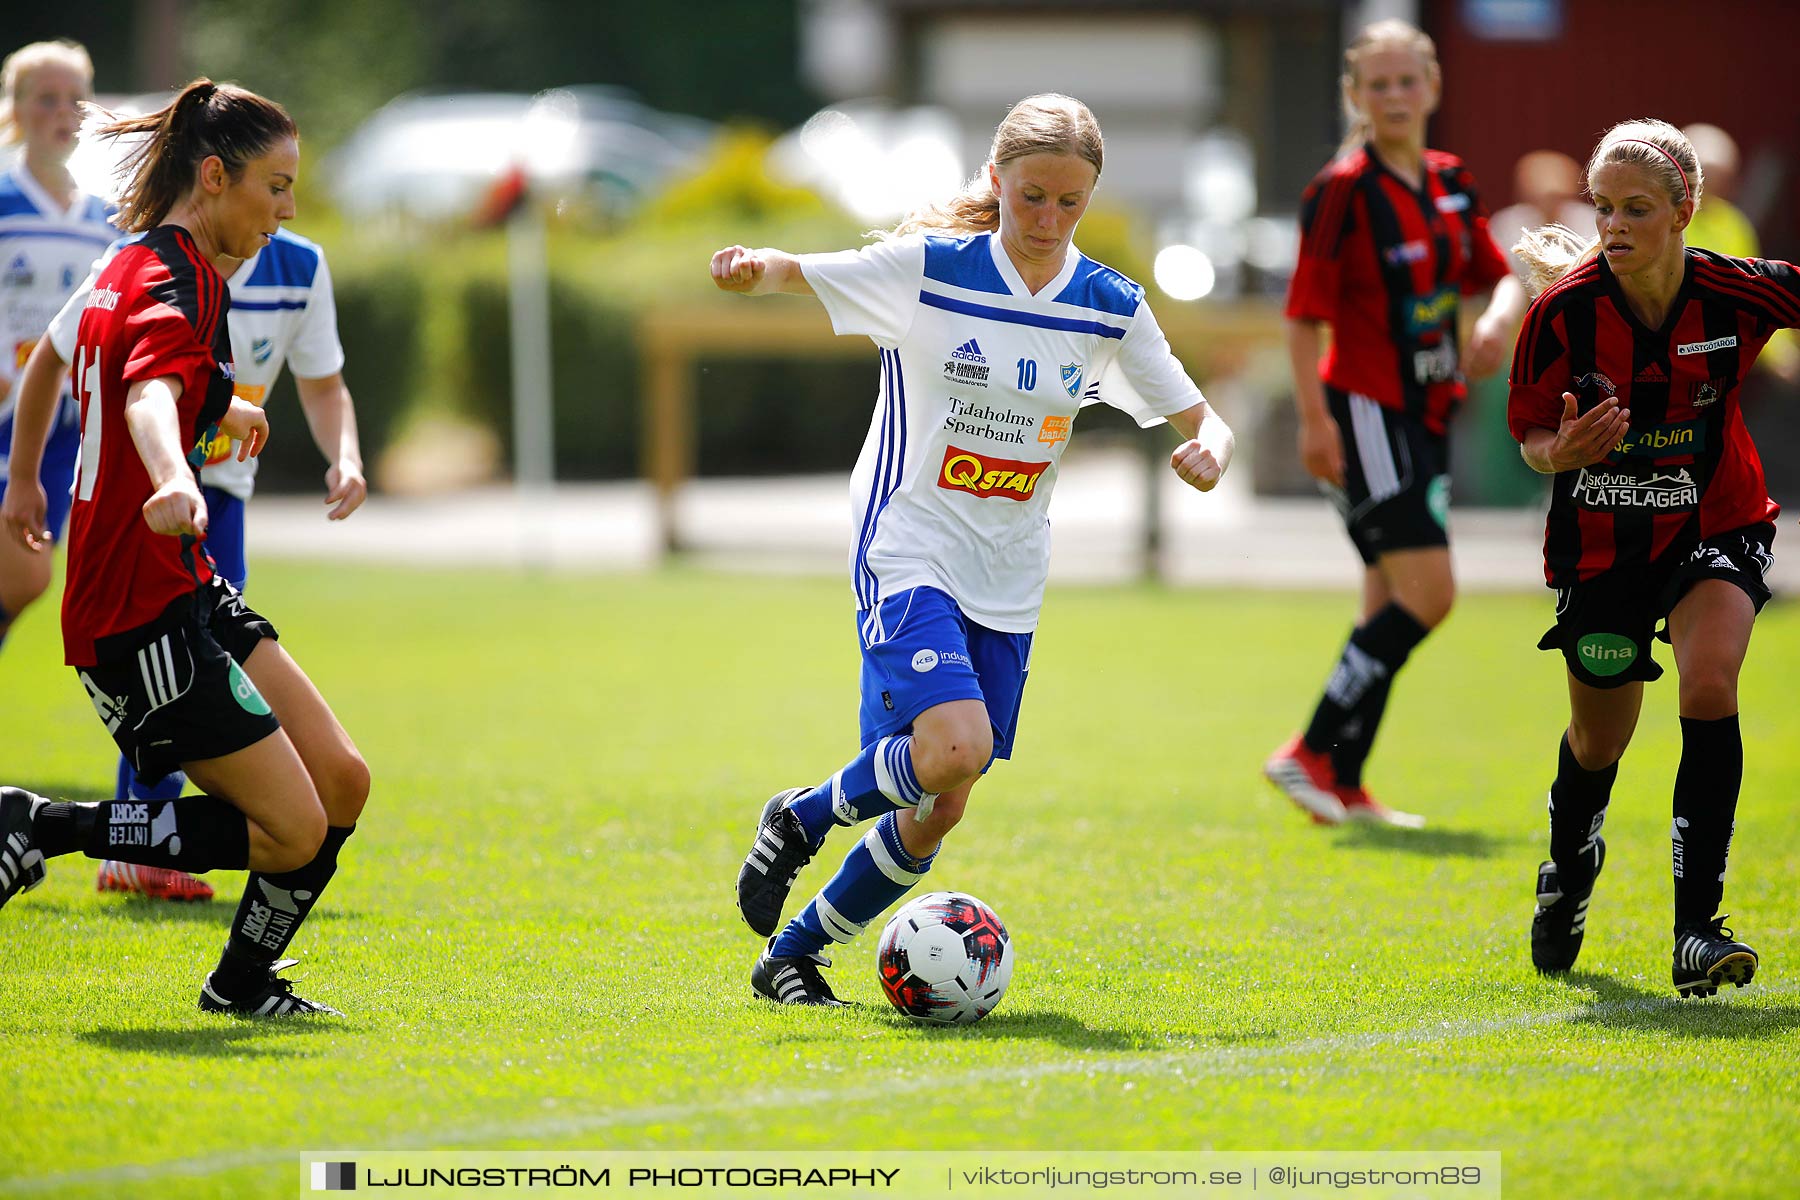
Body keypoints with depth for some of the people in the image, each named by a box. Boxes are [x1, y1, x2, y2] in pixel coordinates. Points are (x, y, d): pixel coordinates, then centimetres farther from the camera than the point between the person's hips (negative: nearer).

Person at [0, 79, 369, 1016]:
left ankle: (245, 982, 21)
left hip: (184, 595, 10)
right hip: (141, 614, -10)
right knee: (292, 831, -11)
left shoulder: (132, 266, 13)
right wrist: (173, 481, -61)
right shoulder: (175, 282, -17)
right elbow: (149, 391, -40)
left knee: (340, 783, 6)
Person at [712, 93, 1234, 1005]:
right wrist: (752, 270, -36)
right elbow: (794, 275, -12)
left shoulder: (1109, 308, 1)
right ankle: (802, 819, 1)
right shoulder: (930, 269, -10)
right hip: (909, 557, -5)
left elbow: (1200, 420, 8)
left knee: (937, 813, 2)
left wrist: (1208, 451, -17)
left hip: (1008, 586, 5)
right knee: (955, 747, -28)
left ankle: (791, 956, 20)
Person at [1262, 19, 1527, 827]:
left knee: (1393, 607, 8)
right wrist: (1314, 418, -17)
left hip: (1423, 414, 8)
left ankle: (1344, 787, 13)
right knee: (1426, 594, -16)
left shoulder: (1451, 184, 11)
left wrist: (1499, 314, -7)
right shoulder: (1344, 190, -11)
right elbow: (1305, 312, -11)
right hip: (1366, 409, -8)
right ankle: (1311, 754, -9)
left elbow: (1498, 275, 17)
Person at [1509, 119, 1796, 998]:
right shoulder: (1564, 311, -20)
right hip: (1602, 543, 1)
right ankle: (1566, 882, 49)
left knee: (1709, 684, -26)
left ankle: (1697, 928, -23)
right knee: (1598, 742, 14)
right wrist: (1560, 452, -29)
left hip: (1716, 526, -1)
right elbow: (1528, 431, -9)